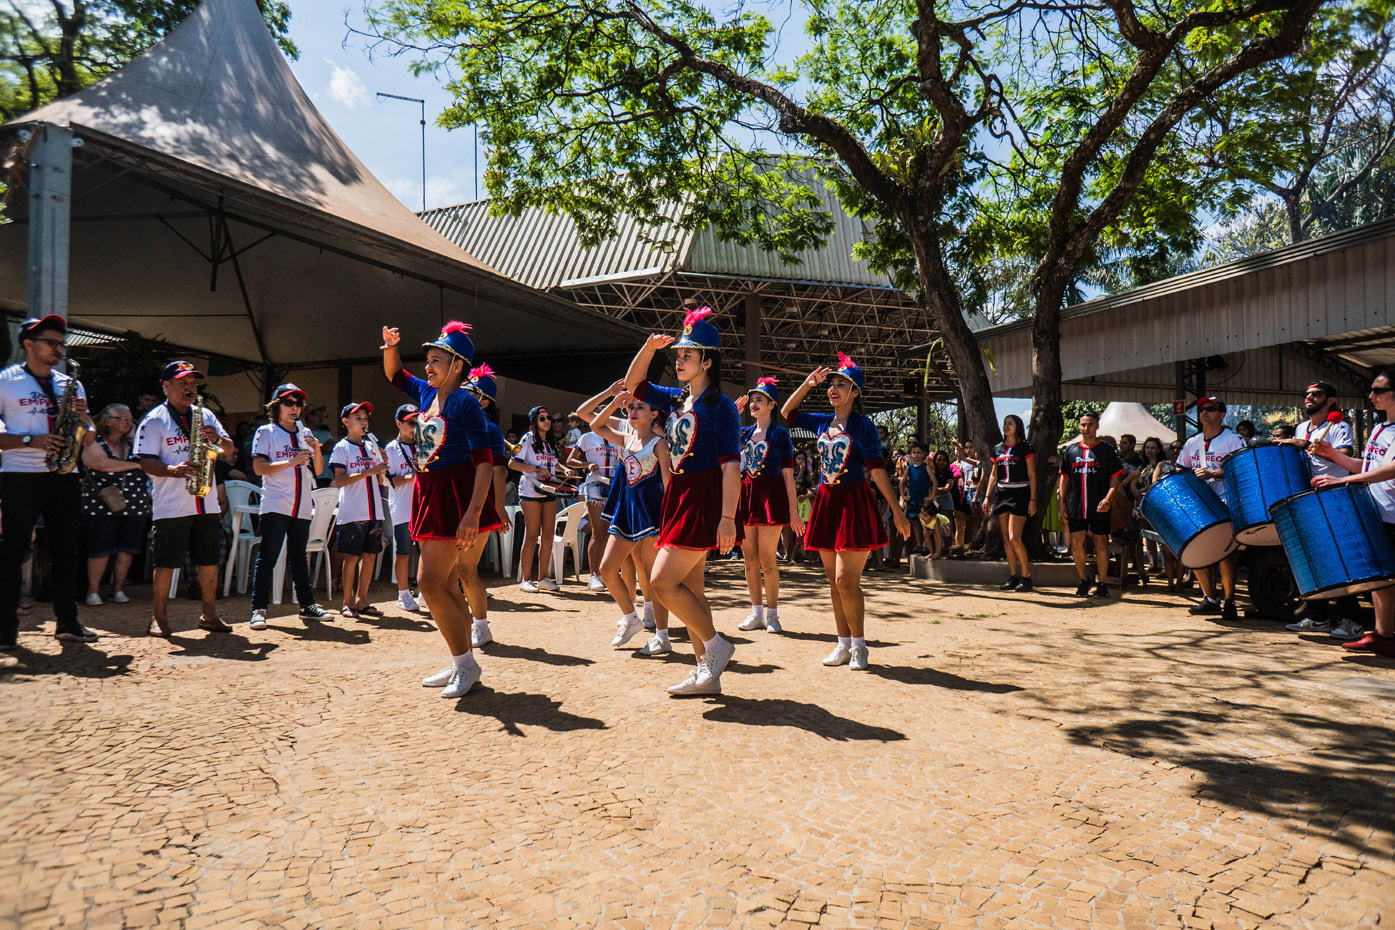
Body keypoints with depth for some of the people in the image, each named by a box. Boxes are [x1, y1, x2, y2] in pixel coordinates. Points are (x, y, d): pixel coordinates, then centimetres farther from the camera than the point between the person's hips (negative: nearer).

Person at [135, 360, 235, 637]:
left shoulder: (205, 415, 15)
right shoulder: (154, 420, 0)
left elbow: (229, 448, 13)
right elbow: (146, 461, -7)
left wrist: (218, 439, -8)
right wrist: (172, 470, -24)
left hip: (207, 503, 5)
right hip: (171, 507, -5)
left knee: (209, 560, 8)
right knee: (166, 562, -1)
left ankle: (209, 614, 17)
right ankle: (159, 617, 10)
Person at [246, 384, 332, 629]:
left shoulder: (306, 434, 19)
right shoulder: (266, 432, 4)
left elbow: (318, 470, 16)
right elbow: (259, 467, -7)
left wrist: (317, 449, -3)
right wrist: (291, 462, -17)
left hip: (302, 508, 5)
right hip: (276, 506, -5)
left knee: (299, 558, 11)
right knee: (267, 557, -7)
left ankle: (307, 605, 16)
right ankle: (259, 609, -4)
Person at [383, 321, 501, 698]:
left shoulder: (465, 403, -12)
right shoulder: (426, 393, 11)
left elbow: (484, 461, -20)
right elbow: (394, 374, 31)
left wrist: (473, 513, -28)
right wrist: (391, 346, 9)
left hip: (457, 497, -9)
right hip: (431, 496, 9)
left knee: (431, 582, -11)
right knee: (451, 582, 12)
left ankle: (467, 664, 1)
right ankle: (462, 664, 22)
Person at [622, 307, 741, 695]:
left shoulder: (720, 406, -9)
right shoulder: (676, 399, 12)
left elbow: (731, 465, -15)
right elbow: (633, 385, 22)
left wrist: (727, 518, -21)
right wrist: (649, 347, 6)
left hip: (702, 502, -8)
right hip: (677, 498, 8)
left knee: (661, 581, -12)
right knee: (688, 589, 9)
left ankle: (716, 644, 5)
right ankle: (707, 674, 17)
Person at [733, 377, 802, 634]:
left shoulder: (779, 433, 0)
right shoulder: (745, 432, 15)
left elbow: (788, 473, -3)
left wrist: (793, 509, -8)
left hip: (770, 495, -5)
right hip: (746, 495, 5)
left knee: (766, 560, -5)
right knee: (749, 559, 6)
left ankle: (772, 614, 8)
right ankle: (756, 613, 16)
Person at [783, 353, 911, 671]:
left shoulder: (863, 425, -3)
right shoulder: (822, 422, 10)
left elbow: (877, 469, -4)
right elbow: (787, 413, 22)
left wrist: (897, 510, -8)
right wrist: (808, 383, 10)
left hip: (854, 502, -5)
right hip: (826, 502, 5)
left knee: (846, 579, -10)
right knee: (833, 580, 9)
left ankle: (859, 646, 6)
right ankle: (844, 644, 19)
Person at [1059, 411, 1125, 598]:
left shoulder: (1106, 450, 2)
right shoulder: (1070, 450, 10)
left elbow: (1116, 478, -1)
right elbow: (1064, 478, 13)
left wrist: (1108, 498, -15)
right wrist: (1063, 504, 8)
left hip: (1099, 507, -2)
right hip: (1076, 506, 3)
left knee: (1101, 544, 2)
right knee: (1076, 543, 2)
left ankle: (1102, 583, 12)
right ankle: (1083, 580, 19)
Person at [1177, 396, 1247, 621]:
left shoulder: (1233, 439, -1)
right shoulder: (1191, 444, 16)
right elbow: (1181, 470, 23)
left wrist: (1213, 473, -23)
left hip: (1225, 503, -6)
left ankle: (1229, 602, -1)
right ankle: (1210, 599, 14)